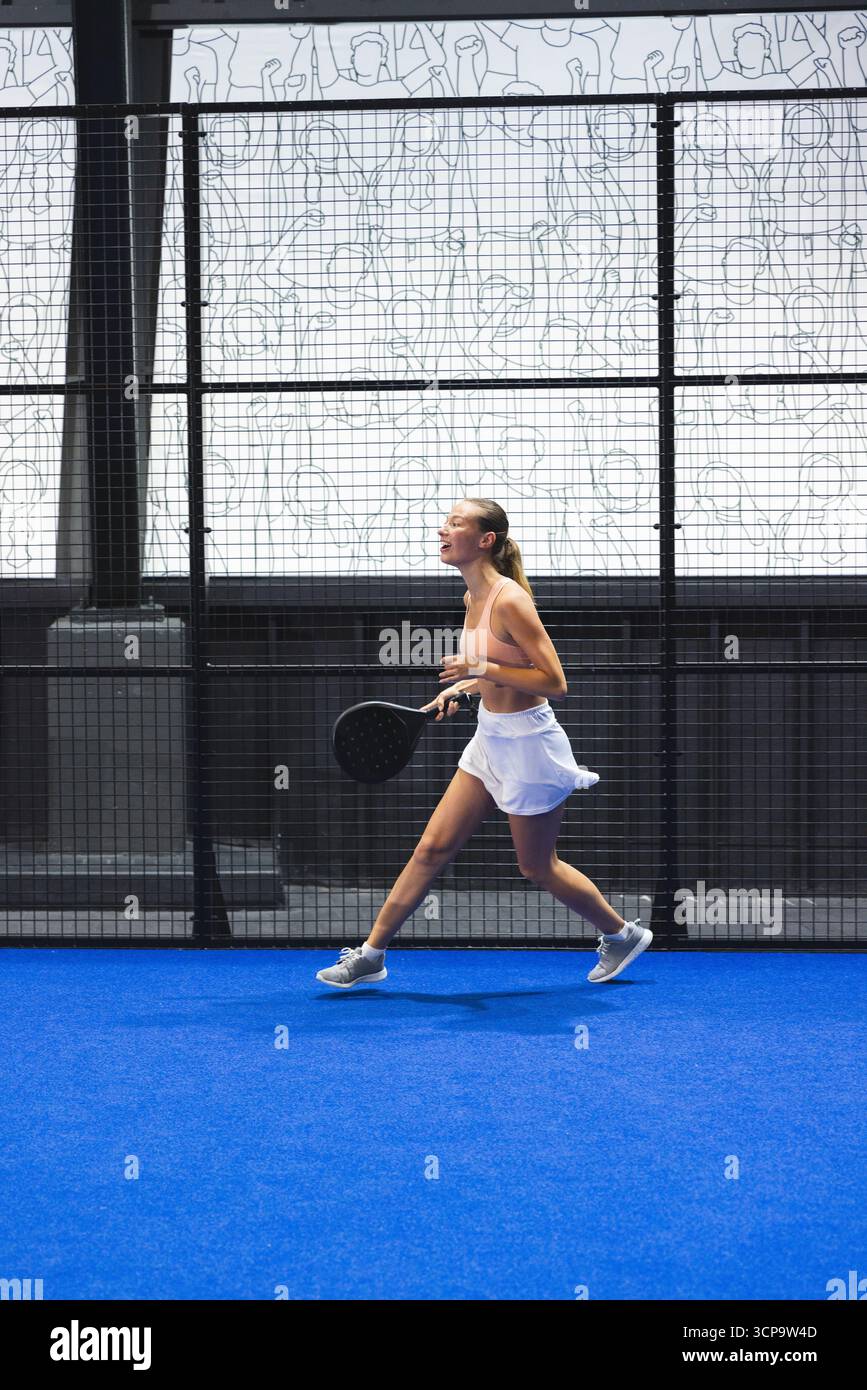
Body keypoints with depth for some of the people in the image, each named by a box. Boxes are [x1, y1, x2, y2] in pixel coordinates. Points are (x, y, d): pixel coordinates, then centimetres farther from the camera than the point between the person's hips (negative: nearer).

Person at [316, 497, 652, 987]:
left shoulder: (509, 600, -22)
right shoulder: (473, 598, 5)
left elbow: (555, 683, -22)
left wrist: (482, 668, -27)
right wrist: (460, 689, 7)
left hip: (527, 744, -8)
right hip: (491, 739, 8)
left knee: (537, 866, 8)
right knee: (432, 847, 6)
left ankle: (622, 934, 30)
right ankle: (371, 955, 10)